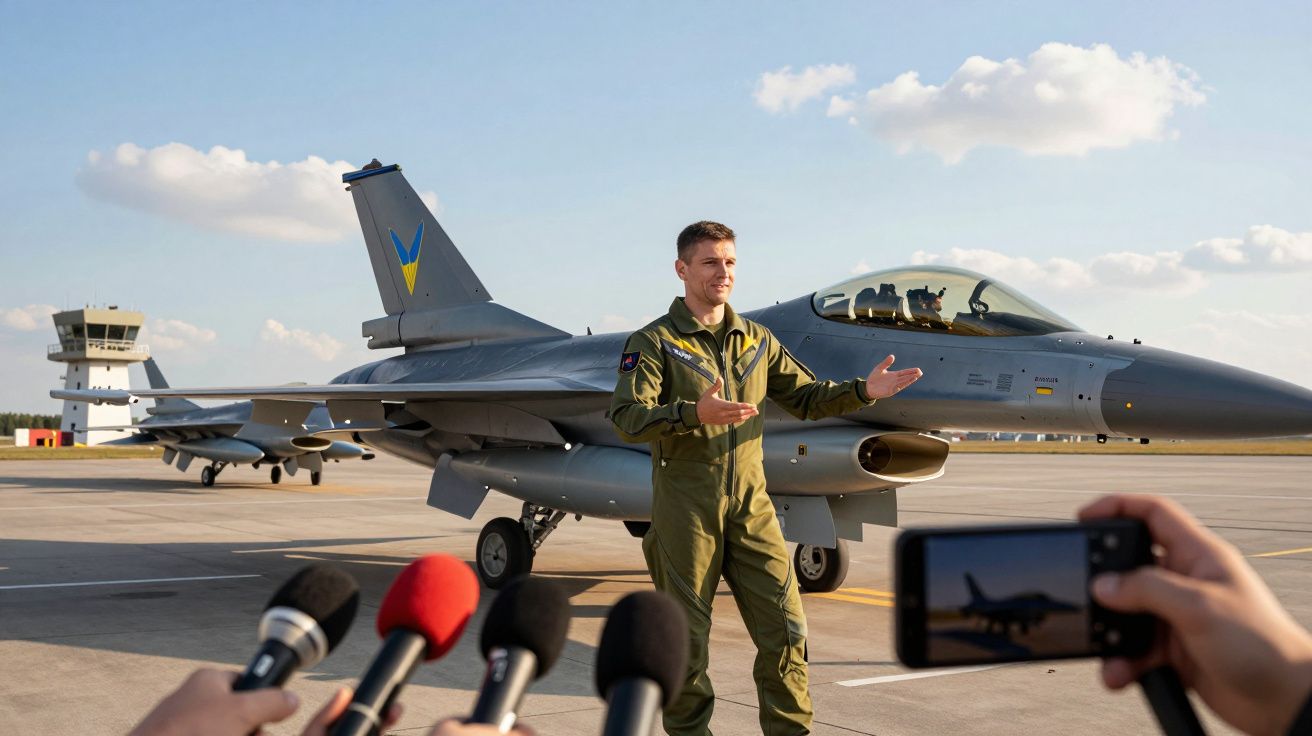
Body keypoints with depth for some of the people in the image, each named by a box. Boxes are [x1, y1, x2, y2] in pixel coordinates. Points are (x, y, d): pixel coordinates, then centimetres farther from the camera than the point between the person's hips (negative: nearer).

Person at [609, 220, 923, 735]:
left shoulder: (757, 340, 13)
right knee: (685, 634, 5)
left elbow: (805, 398, 17)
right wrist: (695, 413, -33)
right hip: (685, 506, -4)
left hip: (750, 503, 4)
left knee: (784, 624, 3)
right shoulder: (653, 343, -4)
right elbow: (627, 418, -16)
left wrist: (864, 390, 0)